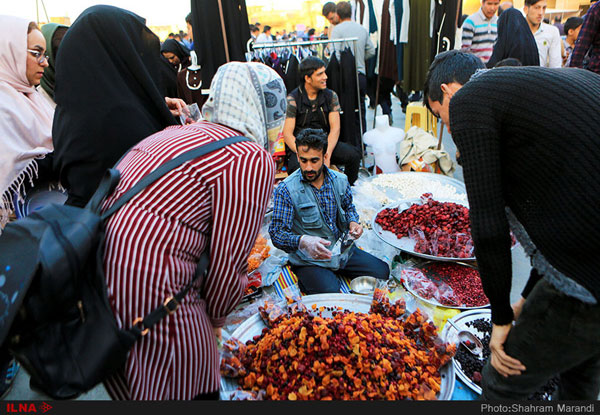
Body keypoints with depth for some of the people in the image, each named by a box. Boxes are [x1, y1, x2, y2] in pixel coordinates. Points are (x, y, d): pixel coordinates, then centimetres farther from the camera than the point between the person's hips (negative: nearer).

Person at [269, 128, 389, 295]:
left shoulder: (340, 180, 0)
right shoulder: (285, 190, -17)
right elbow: (277, 233, -20)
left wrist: (353, 222, -4)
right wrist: (303, 241, -40)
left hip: (343, 250, 5)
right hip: (309, 259, -5)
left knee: (382, 272, -3)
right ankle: (308, 280, 5)